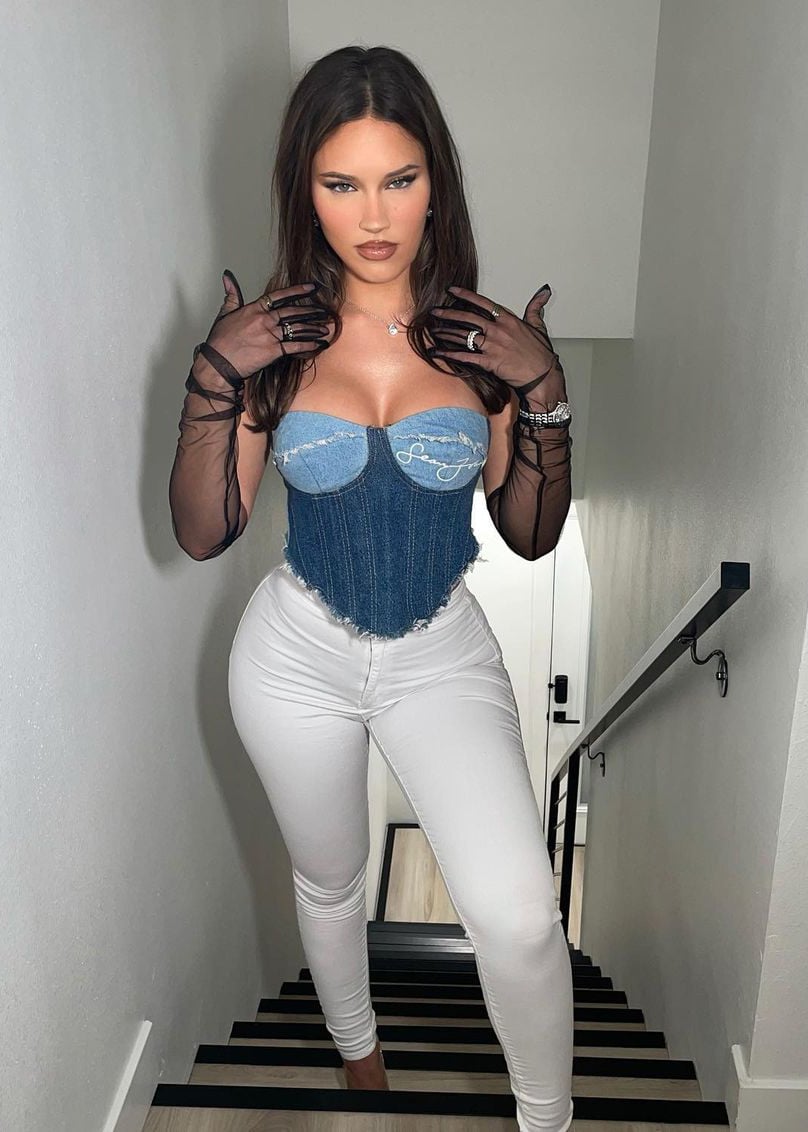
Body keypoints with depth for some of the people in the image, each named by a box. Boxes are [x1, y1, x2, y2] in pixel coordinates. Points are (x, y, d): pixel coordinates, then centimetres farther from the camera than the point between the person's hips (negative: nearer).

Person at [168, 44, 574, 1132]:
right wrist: (215, 378, -19)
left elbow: (532, 535, -4)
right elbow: (203, 533, -8)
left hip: (446, 653, 0)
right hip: (297, 654, 1)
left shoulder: (481, 336, -8)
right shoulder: (274, 336, -9)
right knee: (329, 881, 22)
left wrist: (543, 394, -17)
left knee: (518, 915, -16)